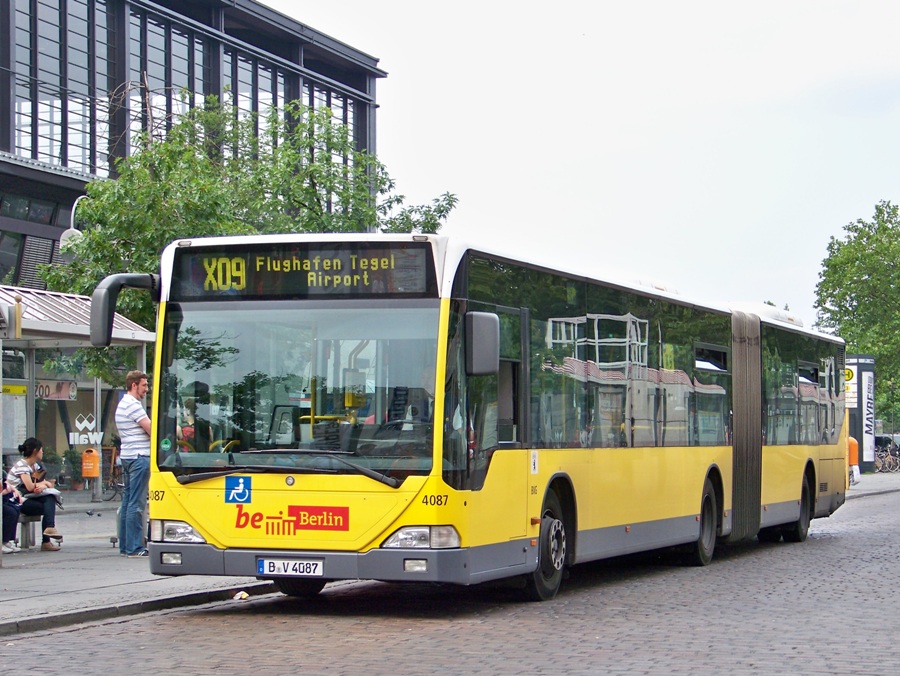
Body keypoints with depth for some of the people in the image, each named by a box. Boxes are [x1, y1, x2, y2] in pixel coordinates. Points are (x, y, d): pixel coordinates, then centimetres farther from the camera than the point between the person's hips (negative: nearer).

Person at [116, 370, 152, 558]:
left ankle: (125, 546, 14)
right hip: (139, 457, -10)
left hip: (128, 456, 10)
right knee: (136, 504, -9)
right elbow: (151, 430, -14)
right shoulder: (133, 405, -12)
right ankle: (134, 548, -10)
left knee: (128, 501, 11)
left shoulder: (123, 404, 19)